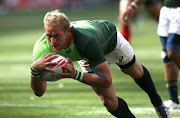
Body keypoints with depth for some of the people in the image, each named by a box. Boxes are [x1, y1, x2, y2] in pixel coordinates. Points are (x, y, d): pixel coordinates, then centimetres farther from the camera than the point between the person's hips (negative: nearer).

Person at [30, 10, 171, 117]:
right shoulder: (42, 48, -41)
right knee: (108, 100, -9)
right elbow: (39, 91, -40)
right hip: (88, 57, 2)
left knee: (135, 71, 28)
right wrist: (34, 69, -60)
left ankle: (157, 102, 59)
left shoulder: (86, 40, -53)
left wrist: (75, 75, -60)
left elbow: (106, 80, -49)